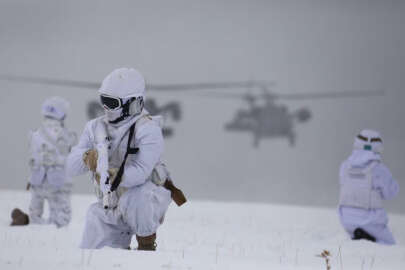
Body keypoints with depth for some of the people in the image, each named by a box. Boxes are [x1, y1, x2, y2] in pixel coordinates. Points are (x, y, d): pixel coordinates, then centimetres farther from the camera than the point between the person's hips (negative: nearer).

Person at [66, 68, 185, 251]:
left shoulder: (148, 129, -16)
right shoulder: (96, 127, 2)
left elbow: (141, 172, -29)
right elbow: (71, 167, -6)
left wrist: (113, 176, -44)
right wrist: (87, 158, -28)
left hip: (146, 198, -5)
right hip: (108, 205, 6)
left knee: (131, 199, -40)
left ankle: (147, 244, -12)